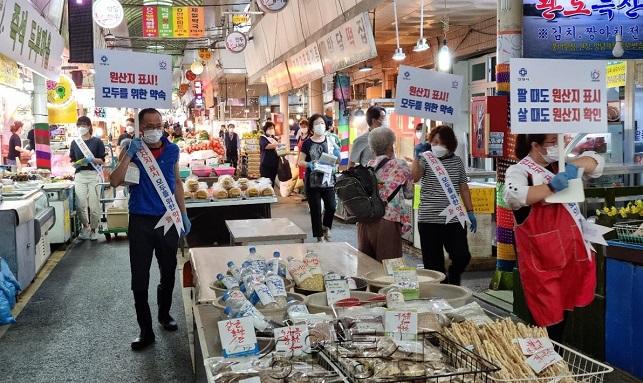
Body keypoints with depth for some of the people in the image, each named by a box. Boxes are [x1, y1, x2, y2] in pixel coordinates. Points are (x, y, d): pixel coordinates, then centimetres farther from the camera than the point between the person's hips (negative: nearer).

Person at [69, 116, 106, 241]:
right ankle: (85, 226, 18)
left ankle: (93, 229, 13)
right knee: (81, 205, -3)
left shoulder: (97, 142, 4)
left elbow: (102, 160, 2)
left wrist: (92, 159, -16)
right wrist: (76, 164, -6)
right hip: (80, 175, 2)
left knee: (94, 205, -4)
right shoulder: (74, 143, 13)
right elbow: (72, 160, 15)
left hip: (94, 174, -2)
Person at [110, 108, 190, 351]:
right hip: (141, 222, -3)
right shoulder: (133, 151, -5)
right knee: (140, 279, 0)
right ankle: (146, 331, 12)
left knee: (168, 273, 16)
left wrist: (184, 214, 11)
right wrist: (129, 154, -24)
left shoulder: (172, 150, 3)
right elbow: (114, 182, -16)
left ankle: (164, 314, 39)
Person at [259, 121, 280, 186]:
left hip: (274, 164, 6)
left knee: (272, 182, 7)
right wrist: (277, 144, -30)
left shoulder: (274, 138, 18)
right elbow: (266, 146, -21)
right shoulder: (263, 138, -1)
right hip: (266, 164, -6)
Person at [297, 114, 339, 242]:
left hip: (328, 180, 2)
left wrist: (337, 155, -10)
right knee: (315, 210, 3)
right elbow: (300, 161, 0)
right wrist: (308, 164, -20)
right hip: (312, 181, -2)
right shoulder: (307, 143, 0)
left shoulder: (330, 141, 6)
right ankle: (319, 236, 17)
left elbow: (337, 161, 12)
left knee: (331, 207, -5)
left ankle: (326, 228, 25)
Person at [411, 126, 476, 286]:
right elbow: (414, 177, -18)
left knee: (462, 256, -2)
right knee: (433, 263, 1)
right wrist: (417, 156, -21)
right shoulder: (425, 159, 0)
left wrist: (470, 212, 12)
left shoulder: (457, 161, 9)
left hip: (454, 218, 2)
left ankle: (452, 278, 28)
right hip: (429, 220, -2)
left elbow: (463, 188, 15)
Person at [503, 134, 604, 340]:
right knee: (550, 321, -2)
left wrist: (573, 165, -8)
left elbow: (596, 161, 11)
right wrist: (551, 187, -29)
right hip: (542, 258, -6)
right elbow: (514, 196, -30)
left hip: (572, 252, 7)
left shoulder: (560, 165, 12)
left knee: (566, 312, 13)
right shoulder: (519, 171, -10)